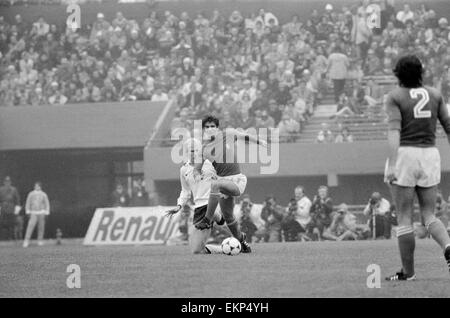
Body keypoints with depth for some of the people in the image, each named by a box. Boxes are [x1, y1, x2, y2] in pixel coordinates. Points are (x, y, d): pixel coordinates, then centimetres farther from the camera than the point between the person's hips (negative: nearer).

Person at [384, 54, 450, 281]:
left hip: (404, 154, -4)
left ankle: (408, 271, 6)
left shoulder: (395, 96, -4)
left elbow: (394, 131, -16)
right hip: (430, 154, 4)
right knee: (429, 215, 10)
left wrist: (392, 165, -22)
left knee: (404, 218, 4)